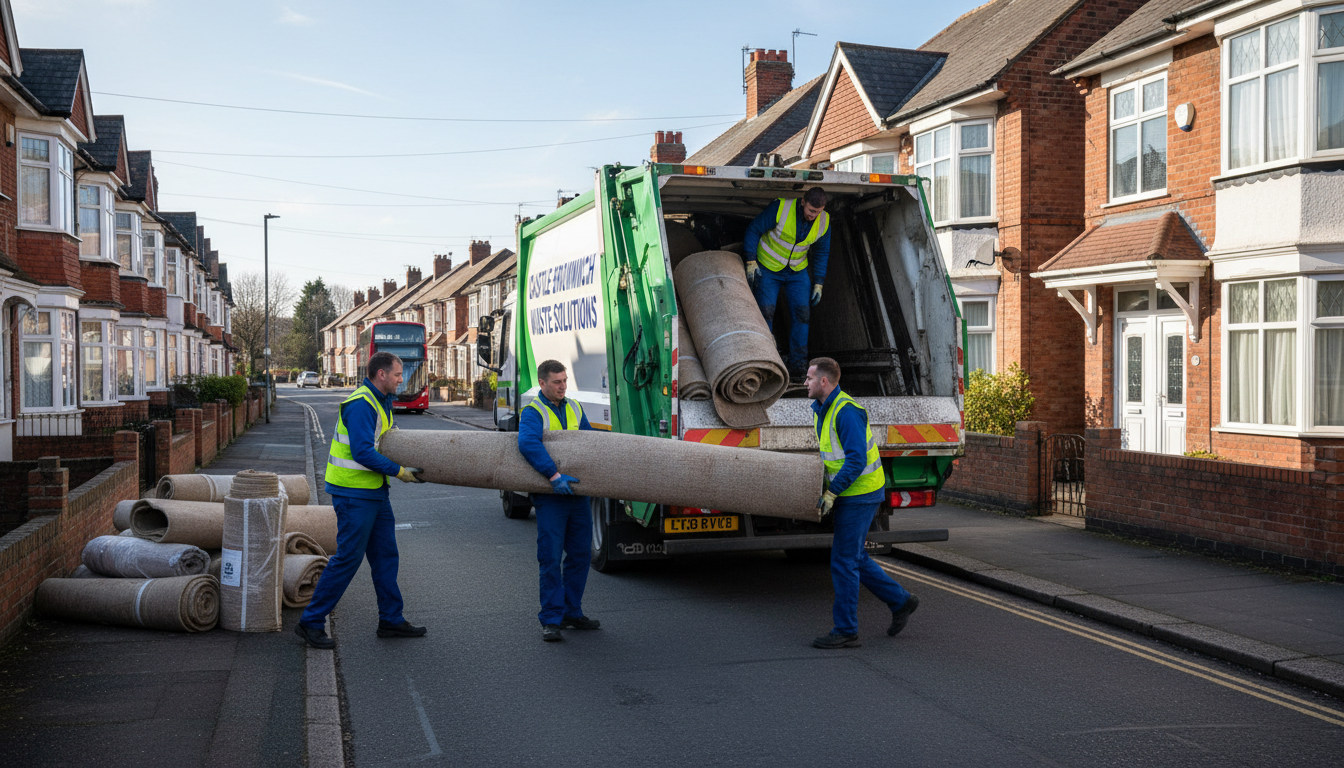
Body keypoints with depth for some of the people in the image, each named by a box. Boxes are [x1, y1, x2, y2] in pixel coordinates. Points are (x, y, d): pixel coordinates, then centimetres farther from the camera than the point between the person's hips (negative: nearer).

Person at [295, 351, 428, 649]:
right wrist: (399, 471, -20)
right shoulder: (360, 404, -18)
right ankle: (311, 622, 3)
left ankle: (391, 619, 21)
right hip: (354, 492, -10)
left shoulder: (382, 402, 14)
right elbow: (363, 452, -24)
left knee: (385, 554, 12)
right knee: (348, 557, -6)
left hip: (374, 490, 10)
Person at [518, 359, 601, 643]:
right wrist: (555, 475, -33)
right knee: (551, 559, -4)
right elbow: (528, 443, -26)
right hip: (550, 497, -6)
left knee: (580, 555, 11)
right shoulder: (532, 413, -9)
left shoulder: (575, 409, 13)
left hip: (577, 492, 6)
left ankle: (572, 613, 23)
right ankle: (551, 619, 3)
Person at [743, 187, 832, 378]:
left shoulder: (824, 222, -11)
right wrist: (751, 261, -17)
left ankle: (797, 365, 0)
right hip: (768, 269, -3)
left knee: (802, 312, -7)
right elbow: (754, 230, -14)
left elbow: (822, 253, 4)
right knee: (765, 312, -11)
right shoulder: (780, 208, -25)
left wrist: (818, 283, 1)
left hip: (797, 272, 3)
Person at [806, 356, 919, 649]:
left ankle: (846, 631, 3)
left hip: (859, 495, -10)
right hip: (848, 494, 10)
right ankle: (901, 601, 26)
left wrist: (830, 493, -25)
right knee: (853, 557, 15)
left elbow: (856, 460, -25)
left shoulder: (846, 411, -20)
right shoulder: (822, 409, 12)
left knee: (843, 561, -5)